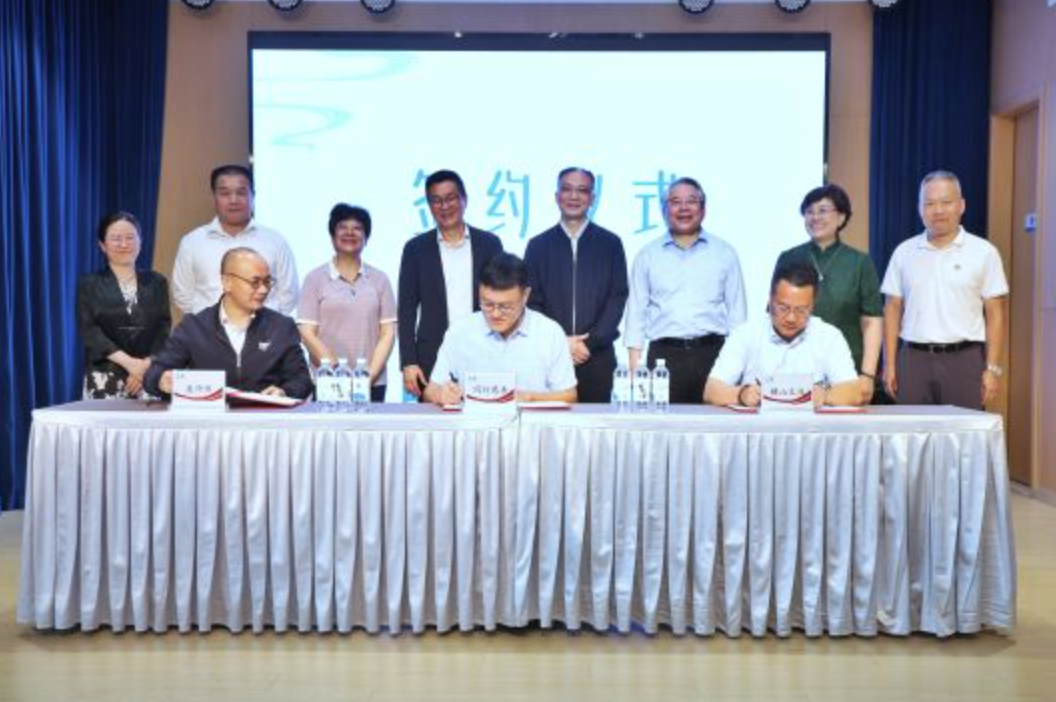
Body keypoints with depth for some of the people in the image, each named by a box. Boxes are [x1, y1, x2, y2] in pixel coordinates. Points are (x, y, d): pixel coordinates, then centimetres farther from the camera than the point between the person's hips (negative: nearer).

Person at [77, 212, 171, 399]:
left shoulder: (156, 282, 11)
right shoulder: (89, 284, 7)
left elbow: (164, 329, 4)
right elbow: (89, 331, -4)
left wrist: (146, 365, -12)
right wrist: (129, 362, -16)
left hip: (149, 376, 1)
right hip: (105, 379, -1)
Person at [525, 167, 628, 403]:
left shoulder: (610, 243, 7)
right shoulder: (538, 245, 8)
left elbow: (618, 297, 2)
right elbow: (531, 301, 4)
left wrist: (591, 342, -8)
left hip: (597, 357, 0)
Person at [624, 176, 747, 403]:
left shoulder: (725, 253, 10)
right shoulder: (647, 256, 10)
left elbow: (737, 311, 9)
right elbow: (636, 313, 8)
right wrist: (634, 371, 1)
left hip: (713, 353, 0)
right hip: (664, 356, 0)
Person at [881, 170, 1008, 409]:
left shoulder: (983, 252, 3)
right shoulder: (904, 253, 9)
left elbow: (994, 314, 2)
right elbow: (893, 309, 9)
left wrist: (992, 368, -5)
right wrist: (889, 365, 3)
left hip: (964, 360, -2)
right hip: (913, 359, 2)